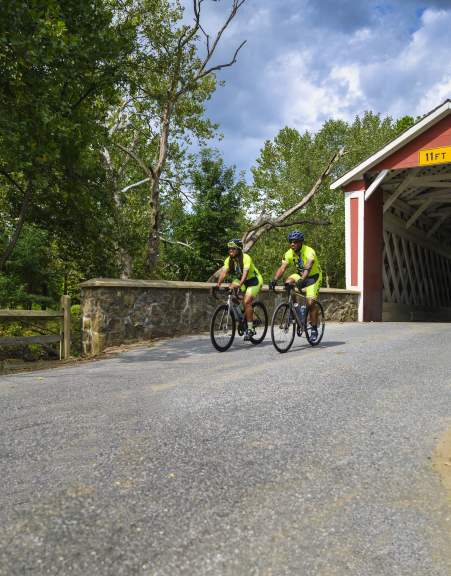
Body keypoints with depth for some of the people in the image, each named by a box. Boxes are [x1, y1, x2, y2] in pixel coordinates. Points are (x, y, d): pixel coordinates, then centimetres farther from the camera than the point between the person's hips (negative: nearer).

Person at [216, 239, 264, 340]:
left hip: (254, 280, -7)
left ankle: (250, 329, -13)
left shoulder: (246, 258, -26)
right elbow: (223, 272, -22)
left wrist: (240, 284, -55)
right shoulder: (228, 260, -10)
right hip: (241, 280, 7)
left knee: (247, 301, -22)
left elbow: (245, 272, -39)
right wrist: (218, 283, -40)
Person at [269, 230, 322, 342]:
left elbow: (308, 267, -44)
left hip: (313, 277, -5)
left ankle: (314, 329, -1)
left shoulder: (309, 252, -28)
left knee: (310, 303, -17)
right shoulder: (289, 253, -13)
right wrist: (274, 280, -40)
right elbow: (282, 267, -23)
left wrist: (302, 280, -61)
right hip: (300, 275, 5)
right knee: (288, 282, -26)